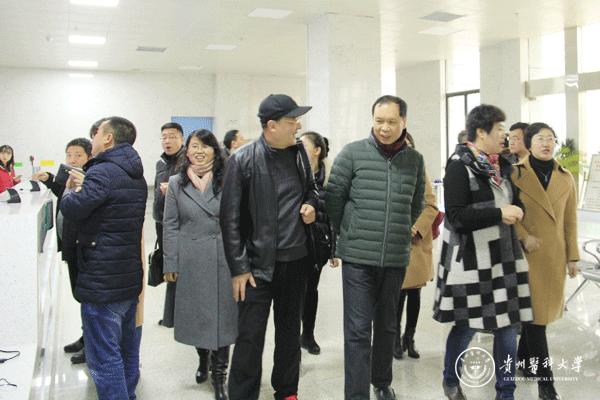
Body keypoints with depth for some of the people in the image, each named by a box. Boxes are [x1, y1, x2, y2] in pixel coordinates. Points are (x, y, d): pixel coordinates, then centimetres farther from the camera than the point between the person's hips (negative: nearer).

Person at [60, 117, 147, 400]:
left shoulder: (103, 172, -16)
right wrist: (85, 187, 9)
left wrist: (74, 191, 0)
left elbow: (72, 210, -20)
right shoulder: (136, 176, 13)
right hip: (130, 278, 9)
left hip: (102, 283, -9)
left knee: (104, 358, -1)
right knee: (127, 350, 19)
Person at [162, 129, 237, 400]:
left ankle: (219, 376, 16)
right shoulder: (176, 183, 3)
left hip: (223, 258, -1)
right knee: (196, 314, 12)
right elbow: (170, 226, 3)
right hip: (190, 260, 1)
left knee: (222, 314, 3)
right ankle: (203, 360, 38)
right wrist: (170, 264, -1)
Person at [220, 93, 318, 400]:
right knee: (250, 337, 1)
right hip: (257, 263, -5)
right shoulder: (242, 160, -12)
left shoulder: (299, 153, 3)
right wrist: (238, 268, -11)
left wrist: (311, 205, -3)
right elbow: (230, 218, -10)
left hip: (295, 260, 5)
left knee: (290, 331, 17)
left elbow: (311, 189, 21)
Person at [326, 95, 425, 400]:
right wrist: (348, 234, 7)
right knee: (358, 329, -2)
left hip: (396, 257, 3)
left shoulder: (415, 160, 5)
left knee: (386, 326, 17)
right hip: (358, 256, -3)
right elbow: (333, 197, 0)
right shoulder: (353, 152, -5)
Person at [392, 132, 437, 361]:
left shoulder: (419, 171, 10)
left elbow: (431, 205, 5)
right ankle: (396, 339, 14)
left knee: (414, 292, 9)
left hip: (418, 242, 3)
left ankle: (409, 338, 24)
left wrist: (417, 228, -10)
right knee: (400, 292, -4)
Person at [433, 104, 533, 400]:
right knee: (466, 326, 6)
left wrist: (515, 211, -3)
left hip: (504, 256, 6)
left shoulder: (501, 164, 9)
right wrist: (499, 214, -19)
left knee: (508, 326, 8)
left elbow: (515, 201, 20)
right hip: (471, 260, -6)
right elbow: (456, 215, -18)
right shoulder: (459, 165, -12)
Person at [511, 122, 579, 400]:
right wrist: (524, 237, -17)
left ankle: (524, 359, 31)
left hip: (555, 254, 4)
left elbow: (570, 221, 10)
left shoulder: (565, 178, 8)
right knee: (535, 311, -4)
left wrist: (572, 256, 8)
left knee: (544, 308, 11)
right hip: (527, 253, -4)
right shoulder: (515, 174, -3)